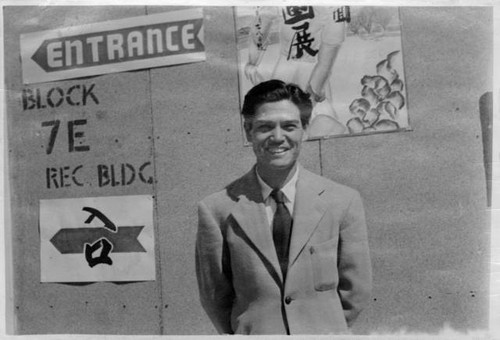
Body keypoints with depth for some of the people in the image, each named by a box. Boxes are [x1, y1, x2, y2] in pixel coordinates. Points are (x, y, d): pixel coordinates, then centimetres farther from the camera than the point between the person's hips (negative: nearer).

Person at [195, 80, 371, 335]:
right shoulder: (216, 209, -9)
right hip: (253, 332, 0)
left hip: (324, 331, 1)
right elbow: (214, 295, 1)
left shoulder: (344, 201, -5)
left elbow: (356, 290, 3)